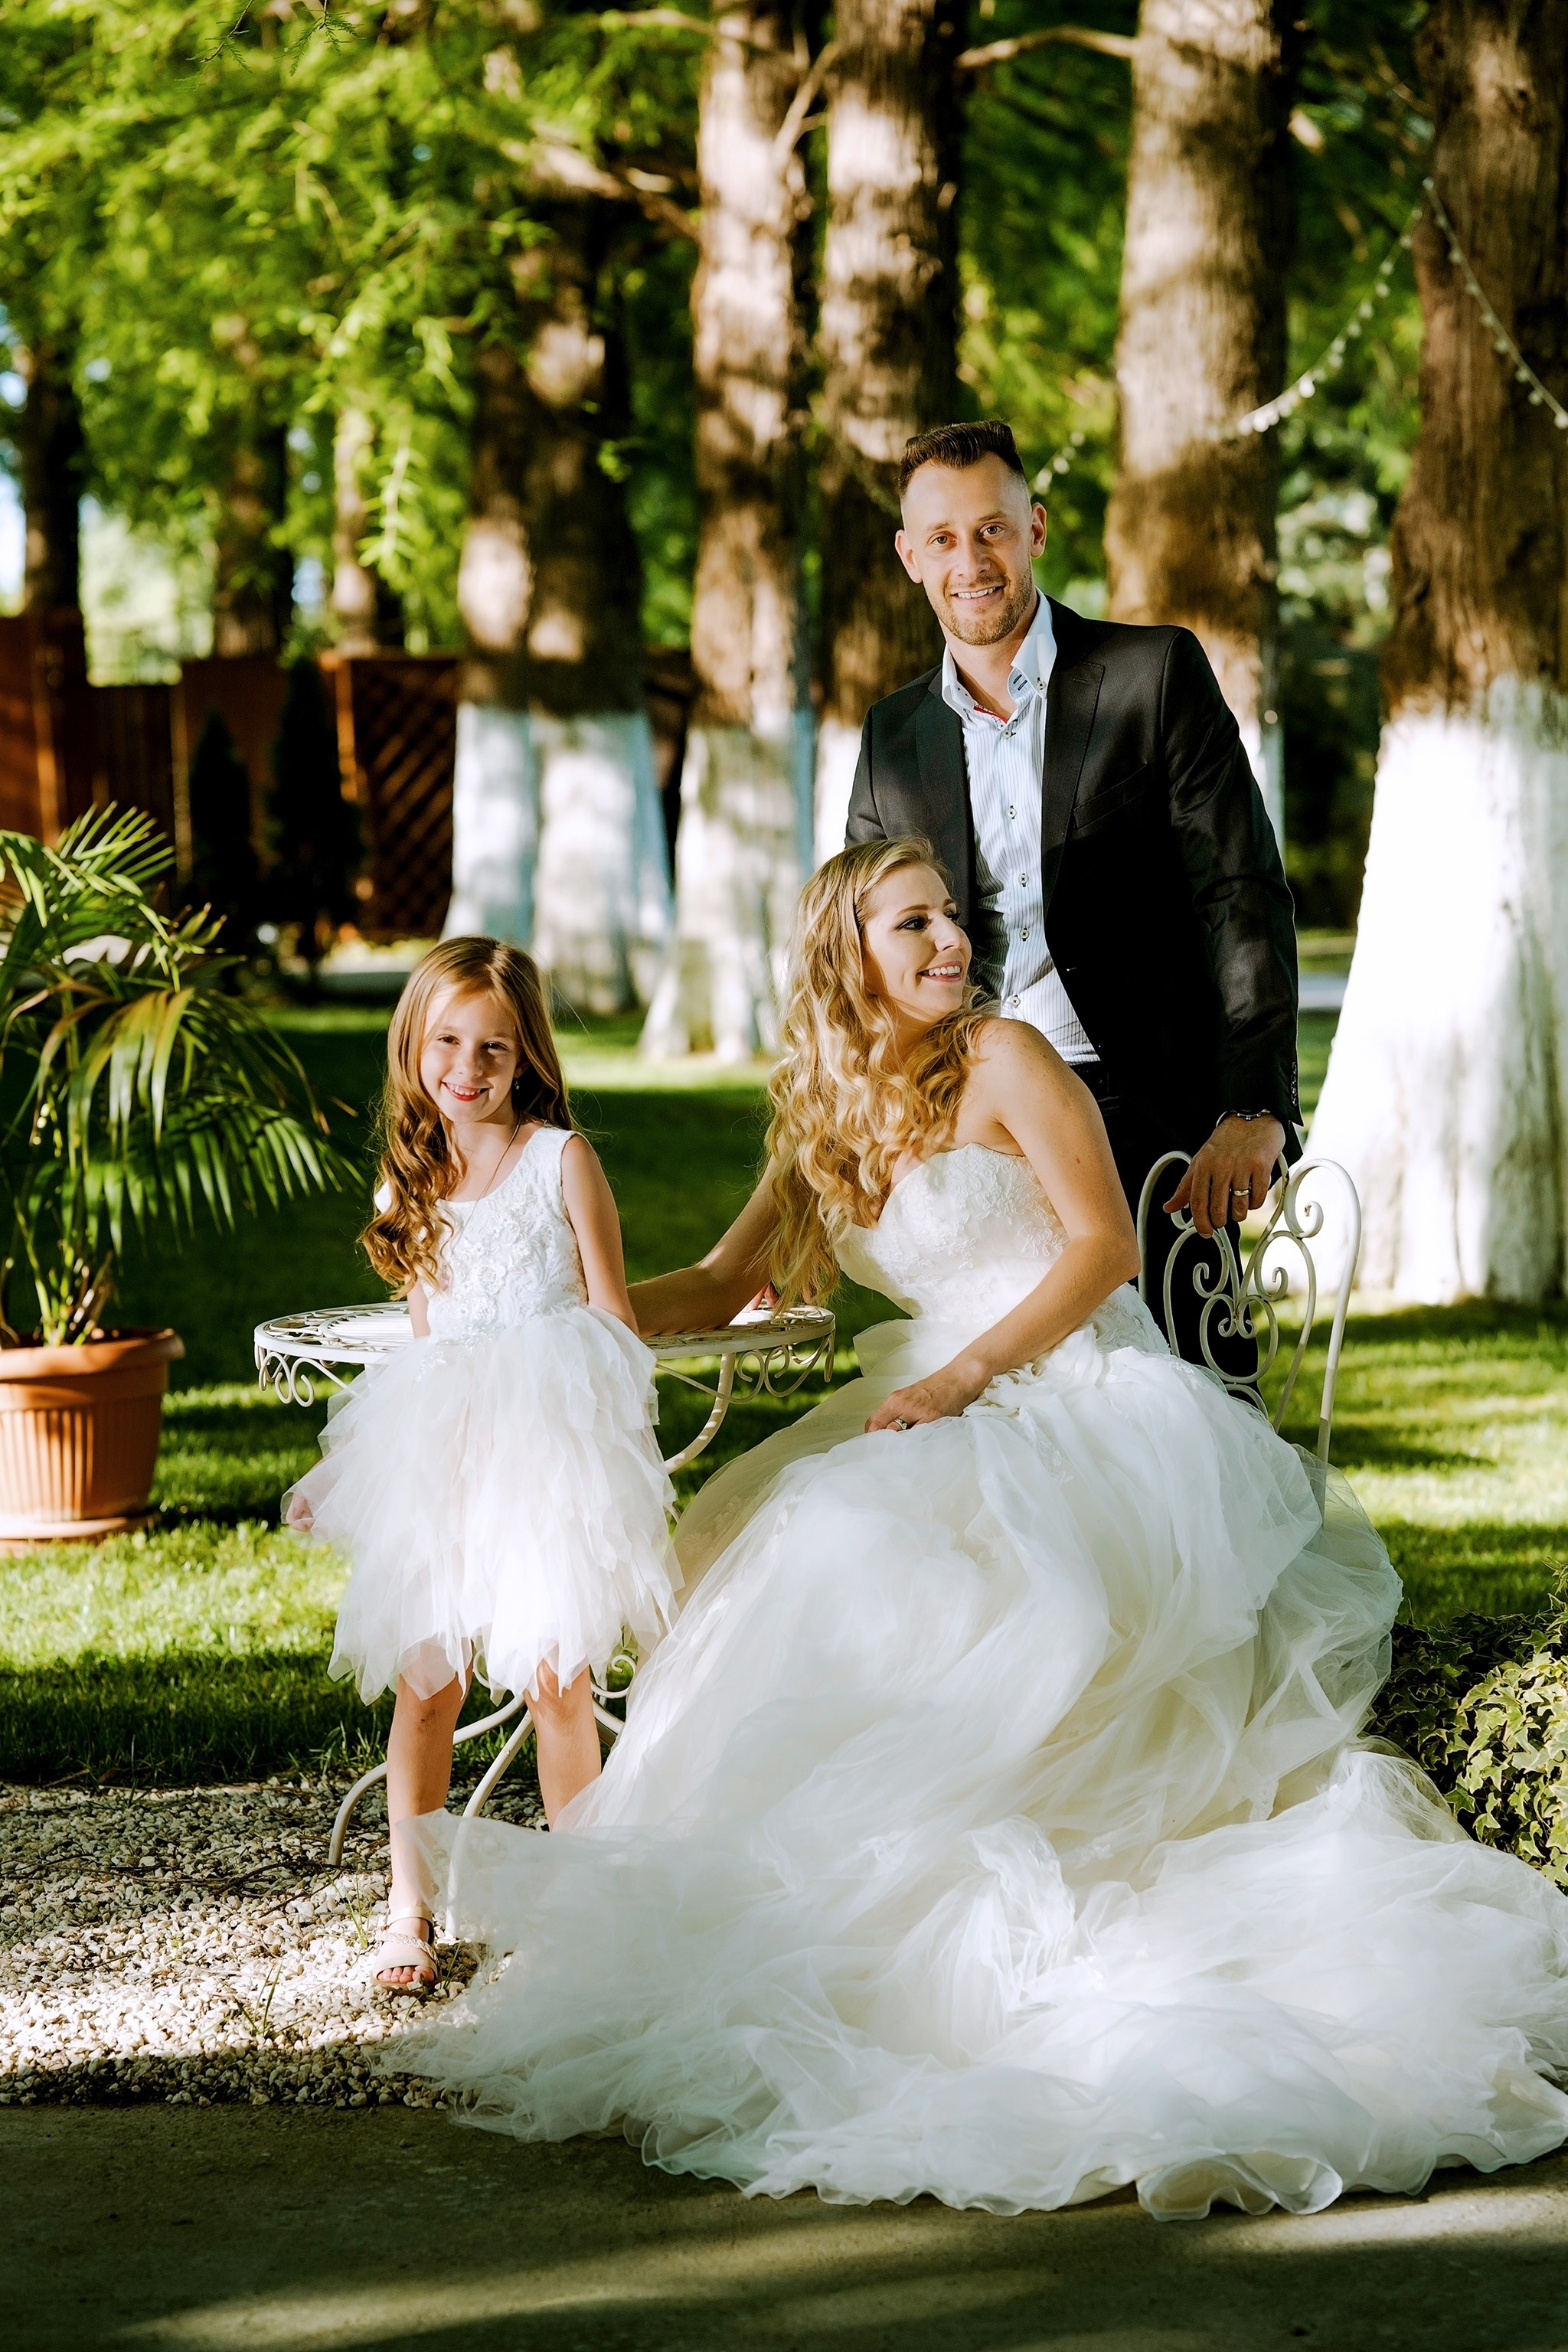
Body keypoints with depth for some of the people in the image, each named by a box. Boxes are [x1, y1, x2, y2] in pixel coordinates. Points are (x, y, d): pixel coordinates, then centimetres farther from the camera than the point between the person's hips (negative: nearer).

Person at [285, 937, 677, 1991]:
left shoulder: (562, 1159, 0)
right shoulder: (415, 1176, 13)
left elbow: (614, 1318, 2)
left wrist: (607, 1448, -5)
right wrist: (349, 1469, 22)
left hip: (552, 1442, -4)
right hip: (438, 1457, 4)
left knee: (556, 1676, -5)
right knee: (427, 1682, 0)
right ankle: (409, 1909, 7)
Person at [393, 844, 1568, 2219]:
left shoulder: (1005, 1062, -3)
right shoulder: (831, 1116, 16)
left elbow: (1105, 1242, -8)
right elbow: (717, 1289, 16)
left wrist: (961, 1378, -16)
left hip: (1085, 1409, -7)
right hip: (959, 1427, 7)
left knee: (876, 1556, -28)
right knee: (773, 1536, -14)